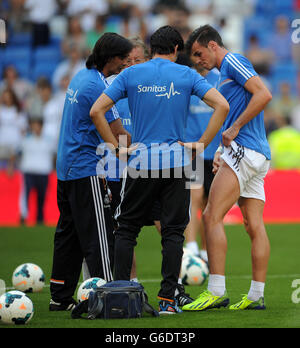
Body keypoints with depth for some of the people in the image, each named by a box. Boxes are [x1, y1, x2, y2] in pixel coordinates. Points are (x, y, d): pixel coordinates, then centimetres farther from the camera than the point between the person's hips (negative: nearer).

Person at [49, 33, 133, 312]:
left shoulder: (81, 77, 12)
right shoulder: (97, 86, -17)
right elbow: (118, 134, -16)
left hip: (66, 168, 10)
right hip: (87, 171, -10)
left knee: (68, 232, 13)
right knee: (97, 235, -10)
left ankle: (60, 297, 17)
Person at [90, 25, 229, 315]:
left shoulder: (131, 74, 4)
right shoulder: (186, 75, 3)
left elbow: (96, 111, -3)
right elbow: (222, 106, -5)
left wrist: (116, 147, 2)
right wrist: (200, 146, -3)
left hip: (140, 162, 0)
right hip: (176, 161, 0)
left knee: (126, 229, 10)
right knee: (173, 232, 5)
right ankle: (167, 299, 1)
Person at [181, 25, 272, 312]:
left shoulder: (233, 61, -4)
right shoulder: (226, 73, 25)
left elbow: (263, 94, -17)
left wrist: (234, 129, -16)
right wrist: (223, 155, 17)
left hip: (244, 150, -10)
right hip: (257, 156, 10)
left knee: (212, 216, -12)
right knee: (255, 226, 5)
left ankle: (216, 291, -16)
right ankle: (256, 296, 3)